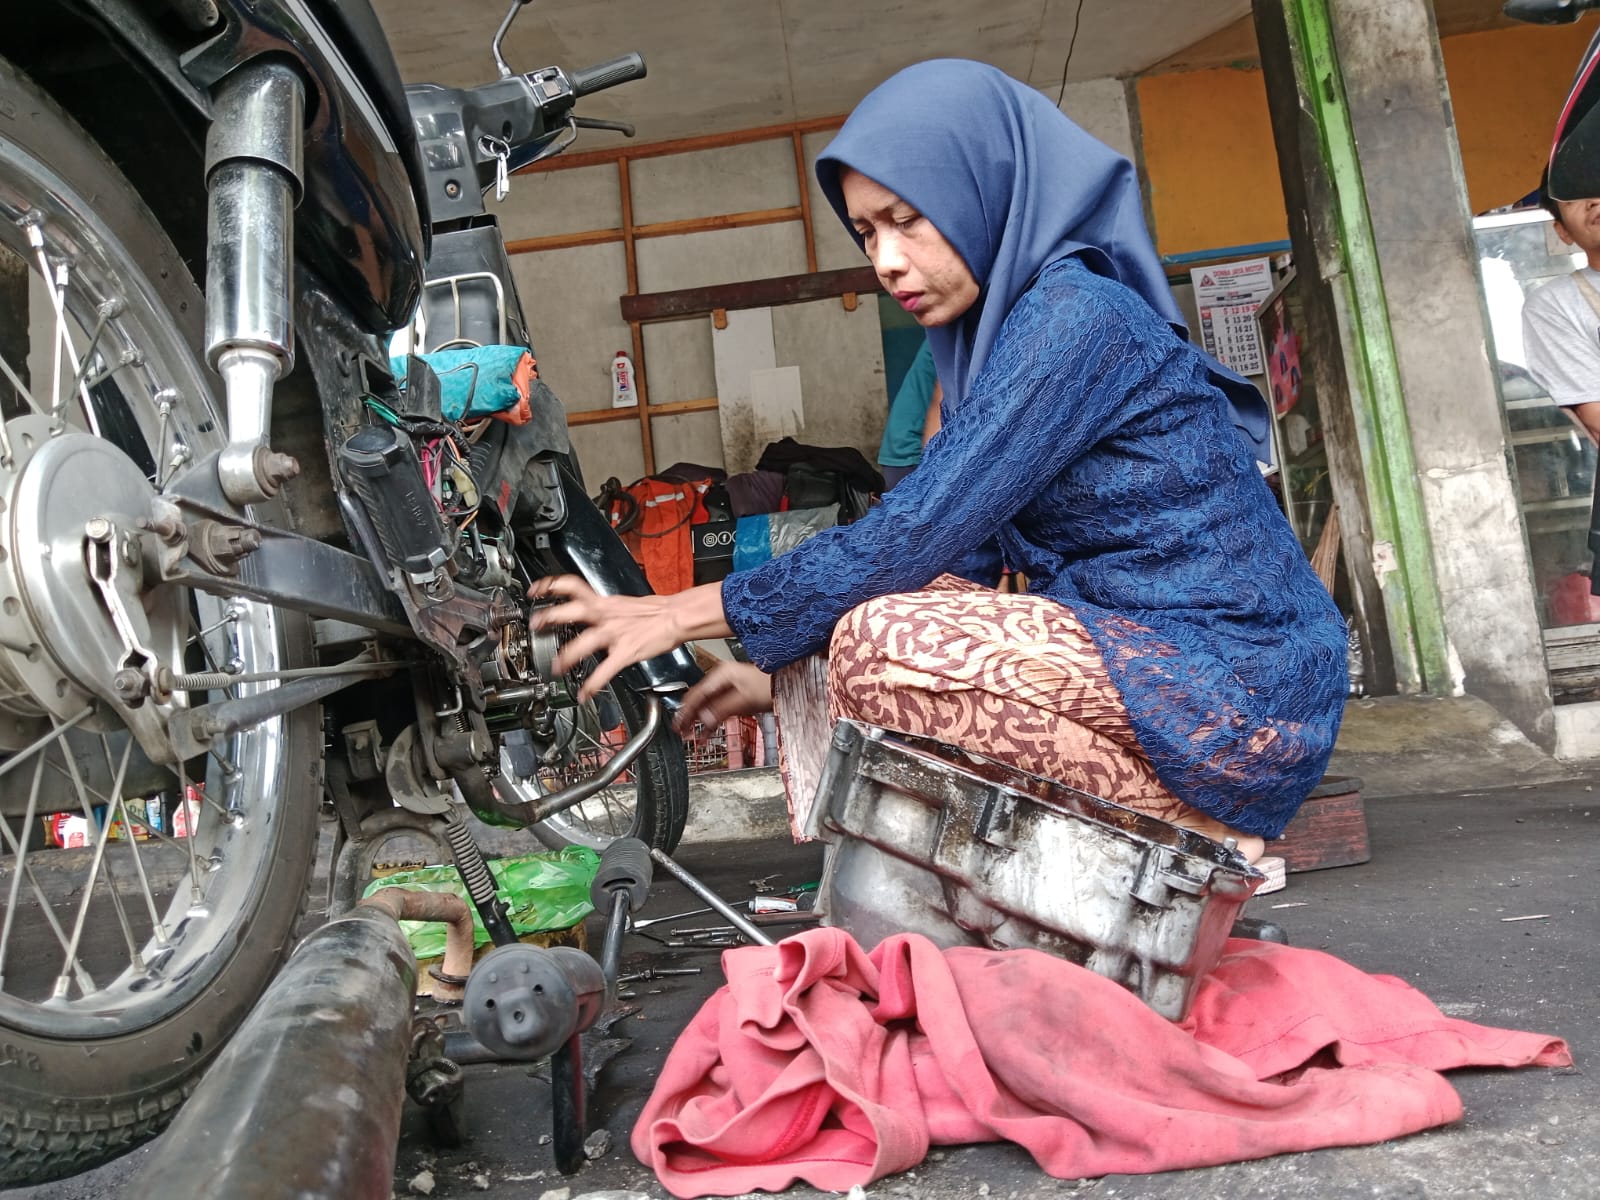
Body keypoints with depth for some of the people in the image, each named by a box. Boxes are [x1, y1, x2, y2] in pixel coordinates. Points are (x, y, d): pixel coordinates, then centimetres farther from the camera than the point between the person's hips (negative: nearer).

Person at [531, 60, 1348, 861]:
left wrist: (685, 614, -13)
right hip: (1134, 652, 9)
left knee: (877, 643, -25)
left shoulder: (1078, 313, -16)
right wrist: (783, 673, 2)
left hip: (1238, 680, -9)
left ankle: (1197, 828, -10)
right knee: (823, 664, 6)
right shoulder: (992, 331, 12)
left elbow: (916, 534, -21)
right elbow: (956, 560, 9)